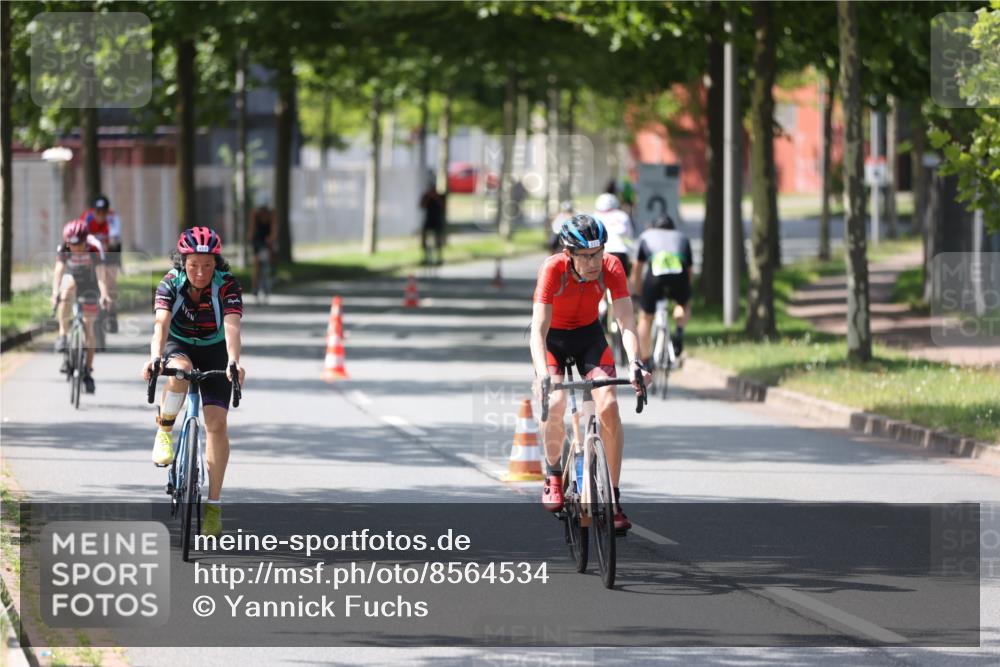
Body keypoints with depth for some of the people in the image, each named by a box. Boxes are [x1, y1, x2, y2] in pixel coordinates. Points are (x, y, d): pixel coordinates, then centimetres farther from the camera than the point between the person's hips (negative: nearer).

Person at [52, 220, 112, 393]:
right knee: (67, 289, -37)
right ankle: (63, 334, -26)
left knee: (88, 327, -4)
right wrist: (55, 292, -50)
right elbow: (58, 270, -34)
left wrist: (104, 295, -55)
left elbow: (101, 272, -40)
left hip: (90, 284, -1)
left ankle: (88, 372, 6)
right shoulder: (63, 248, -25)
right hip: (72, 277, 1)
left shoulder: (94, 248, -30)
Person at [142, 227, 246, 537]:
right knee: (179, 371, -37)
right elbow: (161, 323, -36)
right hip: (178, 347, 0)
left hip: (214, 351, 0)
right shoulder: (170, 284, -22)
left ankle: (213, 503, -6)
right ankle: (164, 431, -13)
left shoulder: (227, 286, -25)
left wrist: (233, 363, -56)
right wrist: (154, 358, -54)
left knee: (217, 422, -13)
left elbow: (232, 326, -38)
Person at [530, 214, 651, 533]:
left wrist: (634, 363, -45)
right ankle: (553, 477, 1)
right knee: (555, 404, -26)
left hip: (589, 336, 2)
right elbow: (538, 328, -37)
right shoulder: (553, 269, -31)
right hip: (553, 338, -2)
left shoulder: (611, 267, -24)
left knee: (608, 405, -18)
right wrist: (543, 375, -51)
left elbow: (626, 321, -28)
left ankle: (613, 498, -9)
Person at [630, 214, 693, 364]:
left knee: (645, 317, 20)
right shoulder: (682, 238, 34)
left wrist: (638, 293, 45)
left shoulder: (646, 236, 32)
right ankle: (679, 331, 7)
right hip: (679, 276, 1)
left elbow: (636, 270, 33)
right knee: (684, 304, 34)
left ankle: (645, 362, 22)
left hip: (655, 275, -1)